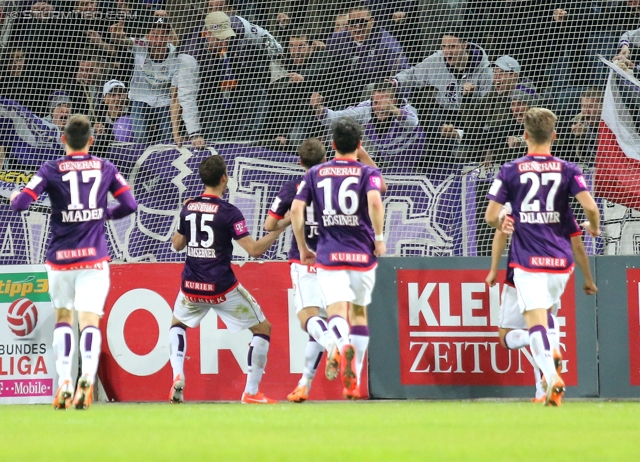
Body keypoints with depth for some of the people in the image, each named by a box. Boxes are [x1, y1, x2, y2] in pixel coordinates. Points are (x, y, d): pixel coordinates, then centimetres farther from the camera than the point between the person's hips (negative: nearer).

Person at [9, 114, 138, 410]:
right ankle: (88, 374, -31)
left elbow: (20, 204, -10)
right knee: (89, 320, -4)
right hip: (94, 257, 0)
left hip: (60, 257, 0)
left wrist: (14, 197, 14)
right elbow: (130, 205, 2)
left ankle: (64, 382, 3)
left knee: (63, 317, 16)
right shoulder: (105, 169, 3)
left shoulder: (51, 170, -3)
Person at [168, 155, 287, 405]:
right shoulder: (229, 212, -13)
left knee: (177, 324, 32)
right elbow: (255, 249, -18)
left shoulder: (188, 208, 2)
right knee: (263, 328, 11)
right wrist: (281, 227, -8)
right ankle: (251, 392, 5)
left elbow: (177, 244, 16)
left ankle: (177, 375, 8)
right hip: (222, 288, -5)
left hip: (192, 287, 5)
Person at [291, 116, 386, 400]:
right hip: (362, 254, 0)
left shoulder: (315, 174, 9)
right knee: (359, 313, 17)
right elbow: (374, 201, -18)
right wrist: (379, 238, -9)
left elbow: (296, 209, 0)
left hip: (328, 256, 0)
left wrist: (302, 248, 9)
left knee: (337, 311, -10)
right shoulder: (368, 172, 2)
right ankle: (354, 382, 15)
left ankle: (342, 346, -47)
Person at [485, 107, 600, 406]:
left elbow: (491, 216, 0)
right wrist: (594, 226, 13)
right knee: (547, 312, 26)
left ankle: (552, 376, -27)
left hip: (527, 258, -2)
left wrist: (502, 224, 23)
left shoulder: (510, 171, 1)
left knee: (535, 318, -9)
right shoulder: (567, 170, 3)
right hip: (560, 258, 2)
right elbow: (590, 206, -9)